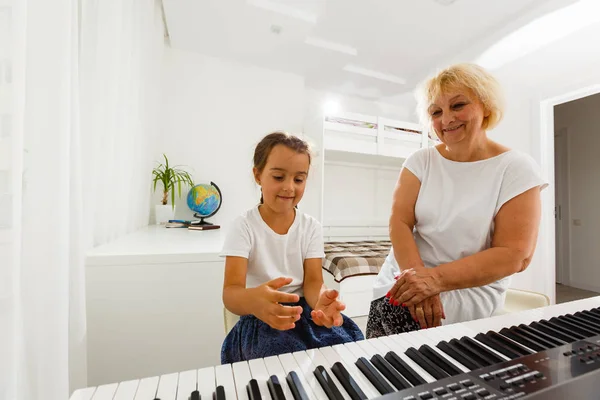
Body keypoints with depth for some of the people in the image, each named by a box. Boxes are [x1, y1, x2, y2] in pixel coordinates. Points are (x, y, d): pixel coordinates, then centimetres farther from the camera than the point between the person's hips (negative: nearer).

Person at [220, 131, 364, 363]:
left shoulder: (311, 227, -1)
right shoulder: (244, 226, -11)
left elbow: (313, 281, -9)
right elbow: (231, 292, -21)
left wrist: (321, 300, -34)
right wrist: (253, 300, -45)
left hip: (304, 311, 3)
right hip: (261, 318, -3)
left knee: (347, 342, -20)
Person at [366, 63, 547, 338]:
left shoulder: (517, 169, -6)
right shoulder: (420, 161, 0)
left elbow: (515, 255, -13)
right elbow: (399, 223, -9)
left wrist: (435, 278, -26)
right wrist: (418, 278, -25)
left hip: (468, 304, -1)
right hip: (402, 287, 2)